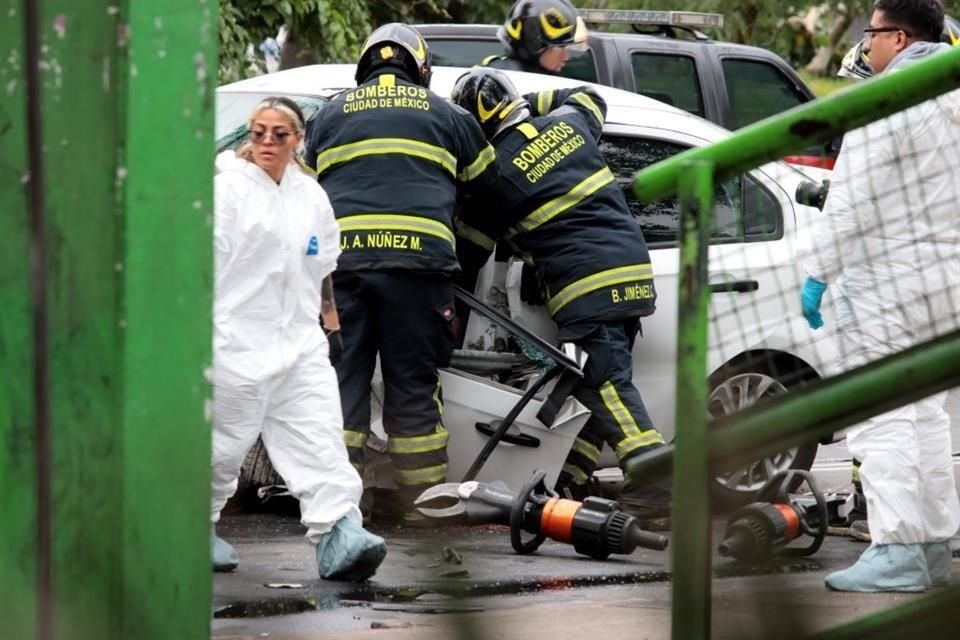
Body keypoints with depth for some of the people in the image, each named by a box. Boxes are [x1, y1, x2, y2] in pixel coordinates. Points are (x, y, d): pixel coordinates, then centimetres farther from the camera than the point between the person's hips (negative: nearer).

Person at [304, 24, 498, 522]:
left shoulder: (330, 114, 19)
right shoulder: (444, 114, 15)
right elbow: (485, 179, 25)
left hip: (340, 256, 1)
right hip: (417, 257, -1)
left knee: (343, 381, 3)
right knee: (412, 386, 4)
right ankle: (422, 500, 6)